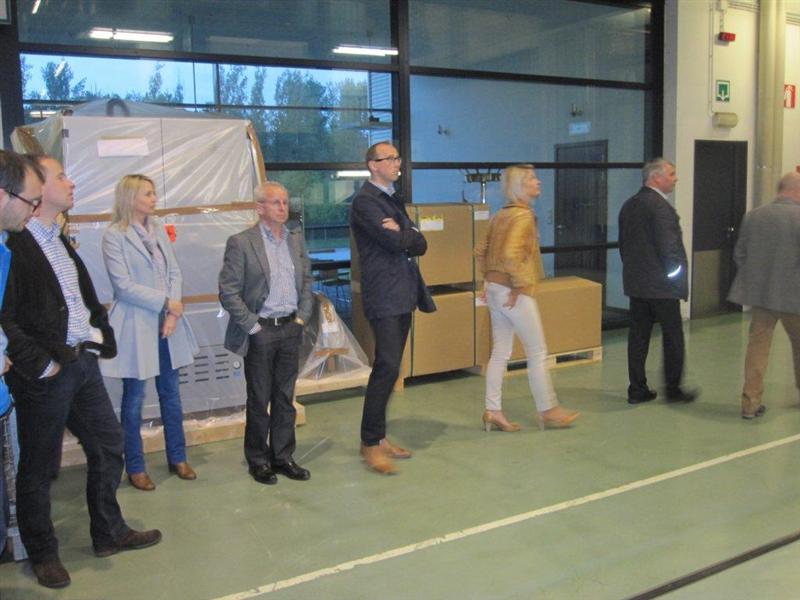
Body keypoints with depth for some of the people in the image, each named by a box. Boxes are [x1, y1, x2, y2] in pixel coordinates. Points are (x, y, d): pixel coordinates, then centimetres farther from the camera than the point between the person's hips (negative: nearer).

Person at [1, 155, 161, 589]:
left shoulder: (59, 240, 12)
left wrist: (99, 335, 9)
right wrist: (40, 364, -18)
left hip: (83, 361, 9)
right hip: (46, 374, -8)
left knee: (108, 444, 16)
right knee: (39, 466, 9)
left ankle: (109, 533, 33)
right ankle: (42, 553, 27)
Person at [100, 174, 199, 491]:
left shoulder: (159, 229, 8)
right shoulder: (114, 236, -8)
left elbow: (174, 272, 5)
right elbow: (123, 285, -14)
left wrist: (173, 313, -8)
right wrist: (166, 302, -13)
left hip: (167, 323, 5)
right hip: (136, 325, -5)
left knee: (171, 394, 14)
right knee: (134, 399, 6)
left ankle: (177, 458, 28)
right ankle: (135, 468, 20)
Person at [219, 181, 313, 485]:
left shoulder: (296, 238, 7)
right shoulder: (241, 242, -9)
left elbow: (307, 280, 15)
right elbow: (228, 292, -10)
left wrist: (302, 317, 4)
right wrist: (253, 325, -11)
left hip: (291, 328, 5)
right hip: (260, 331, -5)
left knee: (285, 399, 13)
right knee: (259, 401, 7)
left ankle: (283, 457, 25)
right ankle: (259, 461, 21)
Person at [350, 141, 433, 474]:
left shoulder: (394, 199, 19)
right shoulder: (365, 200, -8)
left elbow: (419, 245, 10)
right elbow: (395, 241, -19)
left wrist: (403, 235, -8)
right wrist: (409, 234, 0)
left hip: (403, 294, 9)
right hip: (383, 295, -8)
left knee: (388, 368, 11)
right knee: (387, 368, -11)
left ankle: (377, 437, 19)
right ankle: (370, 443, -1)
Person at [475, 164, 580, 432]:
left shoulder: (501, 215, 12)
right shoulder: (523, 215, -14)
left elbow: (481, 251, 17)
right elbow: (511, 254, -27)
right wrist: (520, 285, -18)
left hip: (494, 289, 9)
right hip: (513, 293, -9)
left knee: (500, 352, 11)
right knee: (538, 352, 3)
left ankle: (493, 411, 14)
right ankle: (548, 410, 13)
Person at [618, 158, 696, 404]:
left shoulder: (628, 205, 10)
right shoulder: (660, 206, -16)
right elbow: (669, 247, -19)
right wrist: (678, 277, -7)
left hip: (635, 283, 8)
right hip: (661, 285, -8)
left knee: (638, 336, 9)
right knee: (673, 337, 5)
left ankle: (637, 389, 13)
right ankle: (673, 389, 13)